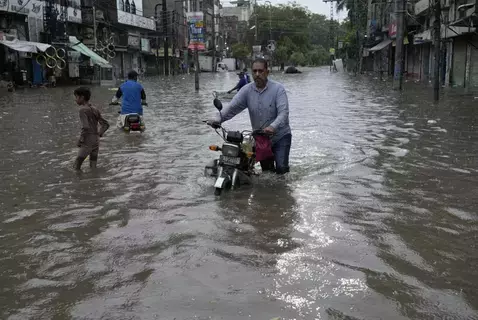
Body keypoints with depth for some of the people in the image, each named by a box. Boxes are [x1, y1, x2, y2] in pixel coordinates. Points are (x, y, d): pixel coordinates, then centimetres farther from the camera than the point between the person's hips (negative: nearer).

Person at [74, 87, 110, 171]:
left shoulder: (83, 110, -11)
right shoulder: (94, 109, 11)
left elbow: (85, 127, -21)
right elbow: (106, 124, 13)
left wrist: (80, 140, -12)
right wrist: (99, 134, 11)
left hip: (87, 142, -8)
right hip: (96, 141, 8)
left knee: (77, 166, -2)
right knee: (93, 167, 13)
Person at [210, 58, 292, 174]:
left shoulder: (278, 89, -13)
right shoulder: (247, 90, -3)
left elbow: (283, 112, -25)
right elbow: (232, 107, -12)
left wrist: (273, 127, -44)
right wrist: (218, 119, -31)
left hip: (280, 136, -4)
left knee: (281, 168, -15)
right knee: (266, 170, 15)